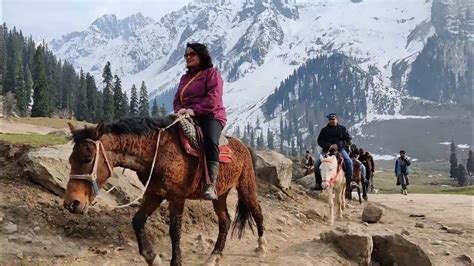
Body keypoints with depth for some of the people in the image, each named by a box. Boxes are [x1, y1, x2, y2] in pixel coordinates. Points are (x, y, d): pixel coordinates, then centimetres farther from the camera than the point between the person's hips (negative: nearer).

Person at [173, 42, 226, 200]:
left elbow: (213, 99, -11)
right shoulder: (185, 78, 26)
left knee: (210, 141, -36)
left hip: (210, 116, -7)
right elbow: (177, 100, 21)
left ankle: (211, 186, -44)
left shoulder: (212, 73, 4)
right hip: (186, 117, 7)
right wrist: (180, 110, -3)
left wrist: (194, 110, -22)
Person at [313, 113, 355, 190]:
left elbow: (348, 139, 5)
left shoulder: (342, 128, 9)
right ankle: (318, 183, -7)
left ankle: (349, 181, -13)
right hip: (327, 150, 1)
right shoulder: (324, 130, 9)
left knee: (349, 162, -23)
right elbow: (319, 141, 3)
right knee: (317, 164, -17)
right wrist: (328, 146, -14)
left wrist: (338, 145, -11)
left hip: (340, 149, 0)